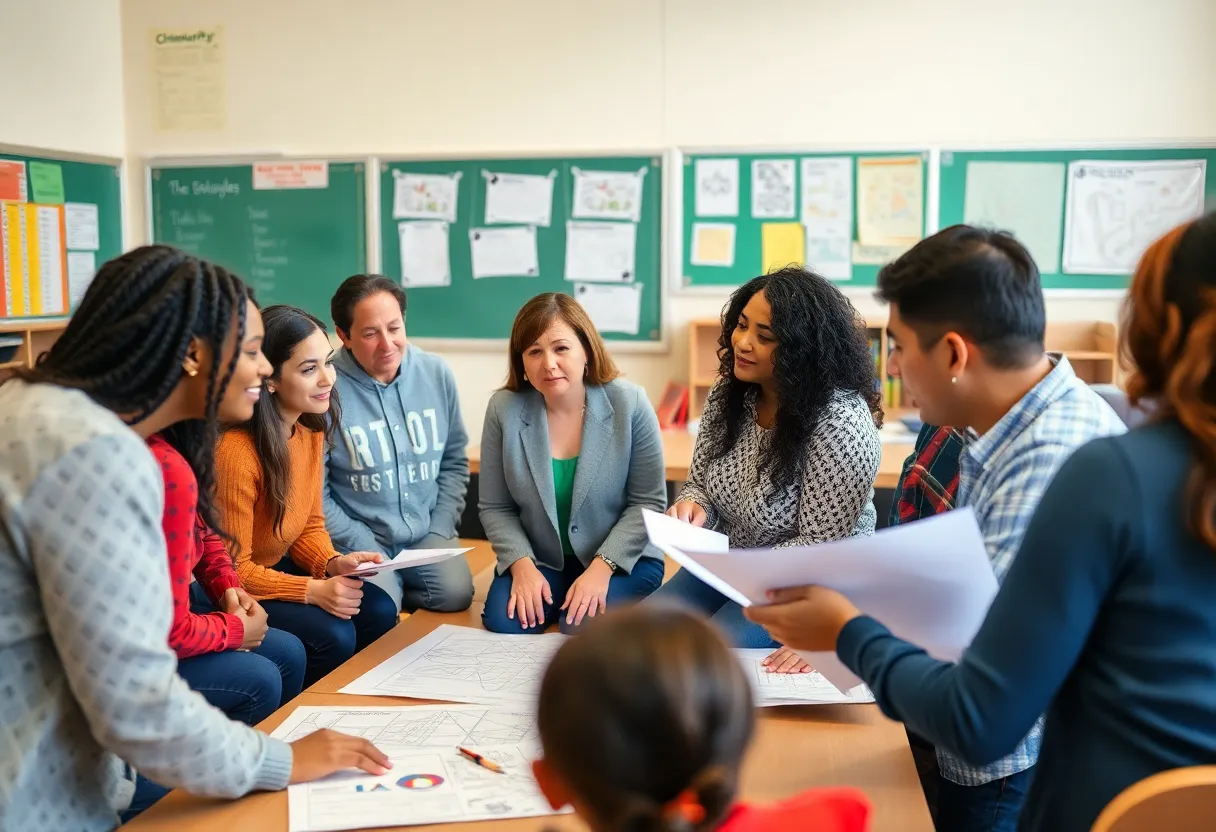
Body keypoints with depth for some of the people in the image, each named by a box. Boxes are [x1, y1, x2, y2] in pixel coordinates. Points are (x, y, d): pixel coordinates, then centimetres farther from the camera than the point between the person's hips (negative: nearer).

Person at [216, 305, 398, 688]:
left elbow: (310, 525, 7)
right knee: (333, 635, -23)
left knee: (379, 611, -8)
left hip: (275, 568, 8)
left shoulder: (311, 430, -2)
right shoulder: (234, 451, -28)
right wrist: (313, 591, -28)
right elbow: (231, 569, -21)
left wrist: (333, 563, -13)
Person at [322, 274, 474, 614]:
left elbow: (454, 462, 9)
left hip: (427, 534, 3)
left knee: (455, 594, -20)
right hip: (360, 538, -3)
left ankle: (398, 586, 10)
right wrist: (366, 548, -12)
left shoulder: (437, 374, -1)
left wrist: (441, 531, -1)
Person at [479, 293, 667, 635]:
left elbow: (648, 502, -10)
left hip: (623, 559, -2)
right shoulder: (504, 409, -9)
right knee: (503, 623, -22)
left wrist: (602, 567, -20)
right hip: (540, 559, 2)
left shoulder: (630, 403, -14)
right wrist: (522, 565, -18)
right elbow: (495, 508, -2)